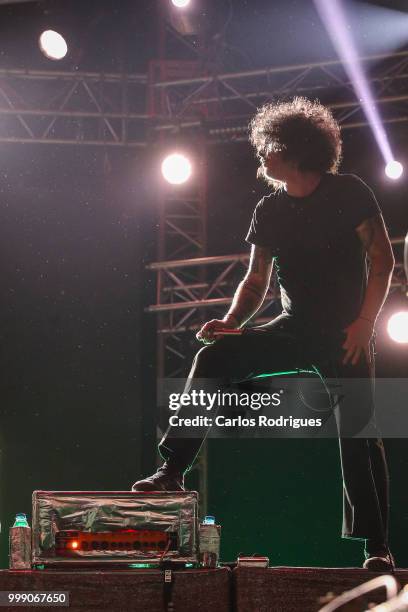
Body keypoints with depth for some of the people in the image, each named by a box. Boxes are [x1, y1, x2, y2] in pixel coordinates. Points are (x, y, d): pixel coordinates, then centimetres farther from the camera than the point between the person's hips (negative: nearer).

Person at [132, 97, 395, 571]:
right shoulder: (269, 211, 8)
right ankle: (173, 470, -16)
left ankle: (377, 546, 4)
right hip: (293, 330, 4)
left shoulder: (348, 193, -5)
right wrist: (232, 320, -10)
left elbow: (382, 259, -6)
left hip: (346, 335, -4)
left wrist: (364, 324, -14)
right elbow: (256, 280, 9)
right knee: (214, 356, -16)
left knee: (357, 435, -6)